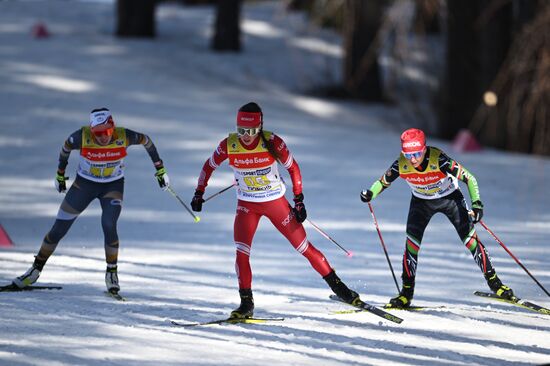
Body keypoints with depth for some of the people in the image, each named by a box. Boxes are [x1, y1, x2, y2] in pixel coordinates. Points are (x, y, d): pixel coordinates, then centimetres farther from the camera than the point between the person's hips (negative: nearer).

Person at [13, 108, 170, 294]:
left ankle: (112, 273, -2)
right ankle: (36, 269, 19)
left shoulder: (124, 137, -26)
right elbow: (66, 148, -3)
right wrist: (60, 174, 9)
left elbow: (146, 140, -5)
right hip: (84, 184, 1)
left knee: (108, 226, -23)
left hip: (113, 187, -1)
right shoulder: (82, 137, -26)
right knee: (59, 229, 1)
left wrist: (160, 168, 2)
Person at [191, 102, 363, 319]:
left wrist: (298, 200, -6)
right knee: (242, 252, -16)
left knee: (304, 247, 2)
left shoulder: (272, 143, -20)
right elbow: (209, 166, 3)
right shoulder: (228, 146, -16)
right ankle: (246, 303, -5)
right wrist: (199, 193, 4)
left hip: (276, 202, -1)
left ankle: (337, 286, 16)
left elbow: (293, 168, -6)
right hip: (247, 204, 1)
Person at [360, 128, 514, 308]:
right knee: (412, 242, -9)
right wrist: (370, 194, -29)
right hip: (421, 202, 2)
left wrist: (477, 204, -40)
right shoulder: (401, 165, -26)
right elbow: (383, 182, -8)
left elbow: (469, 178, -29)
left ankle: (493, 281, 7)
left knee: (470, 239, -7)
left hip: (450, 197, -2)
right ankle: (407, 292, 4)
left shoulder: (438, 159, -35)